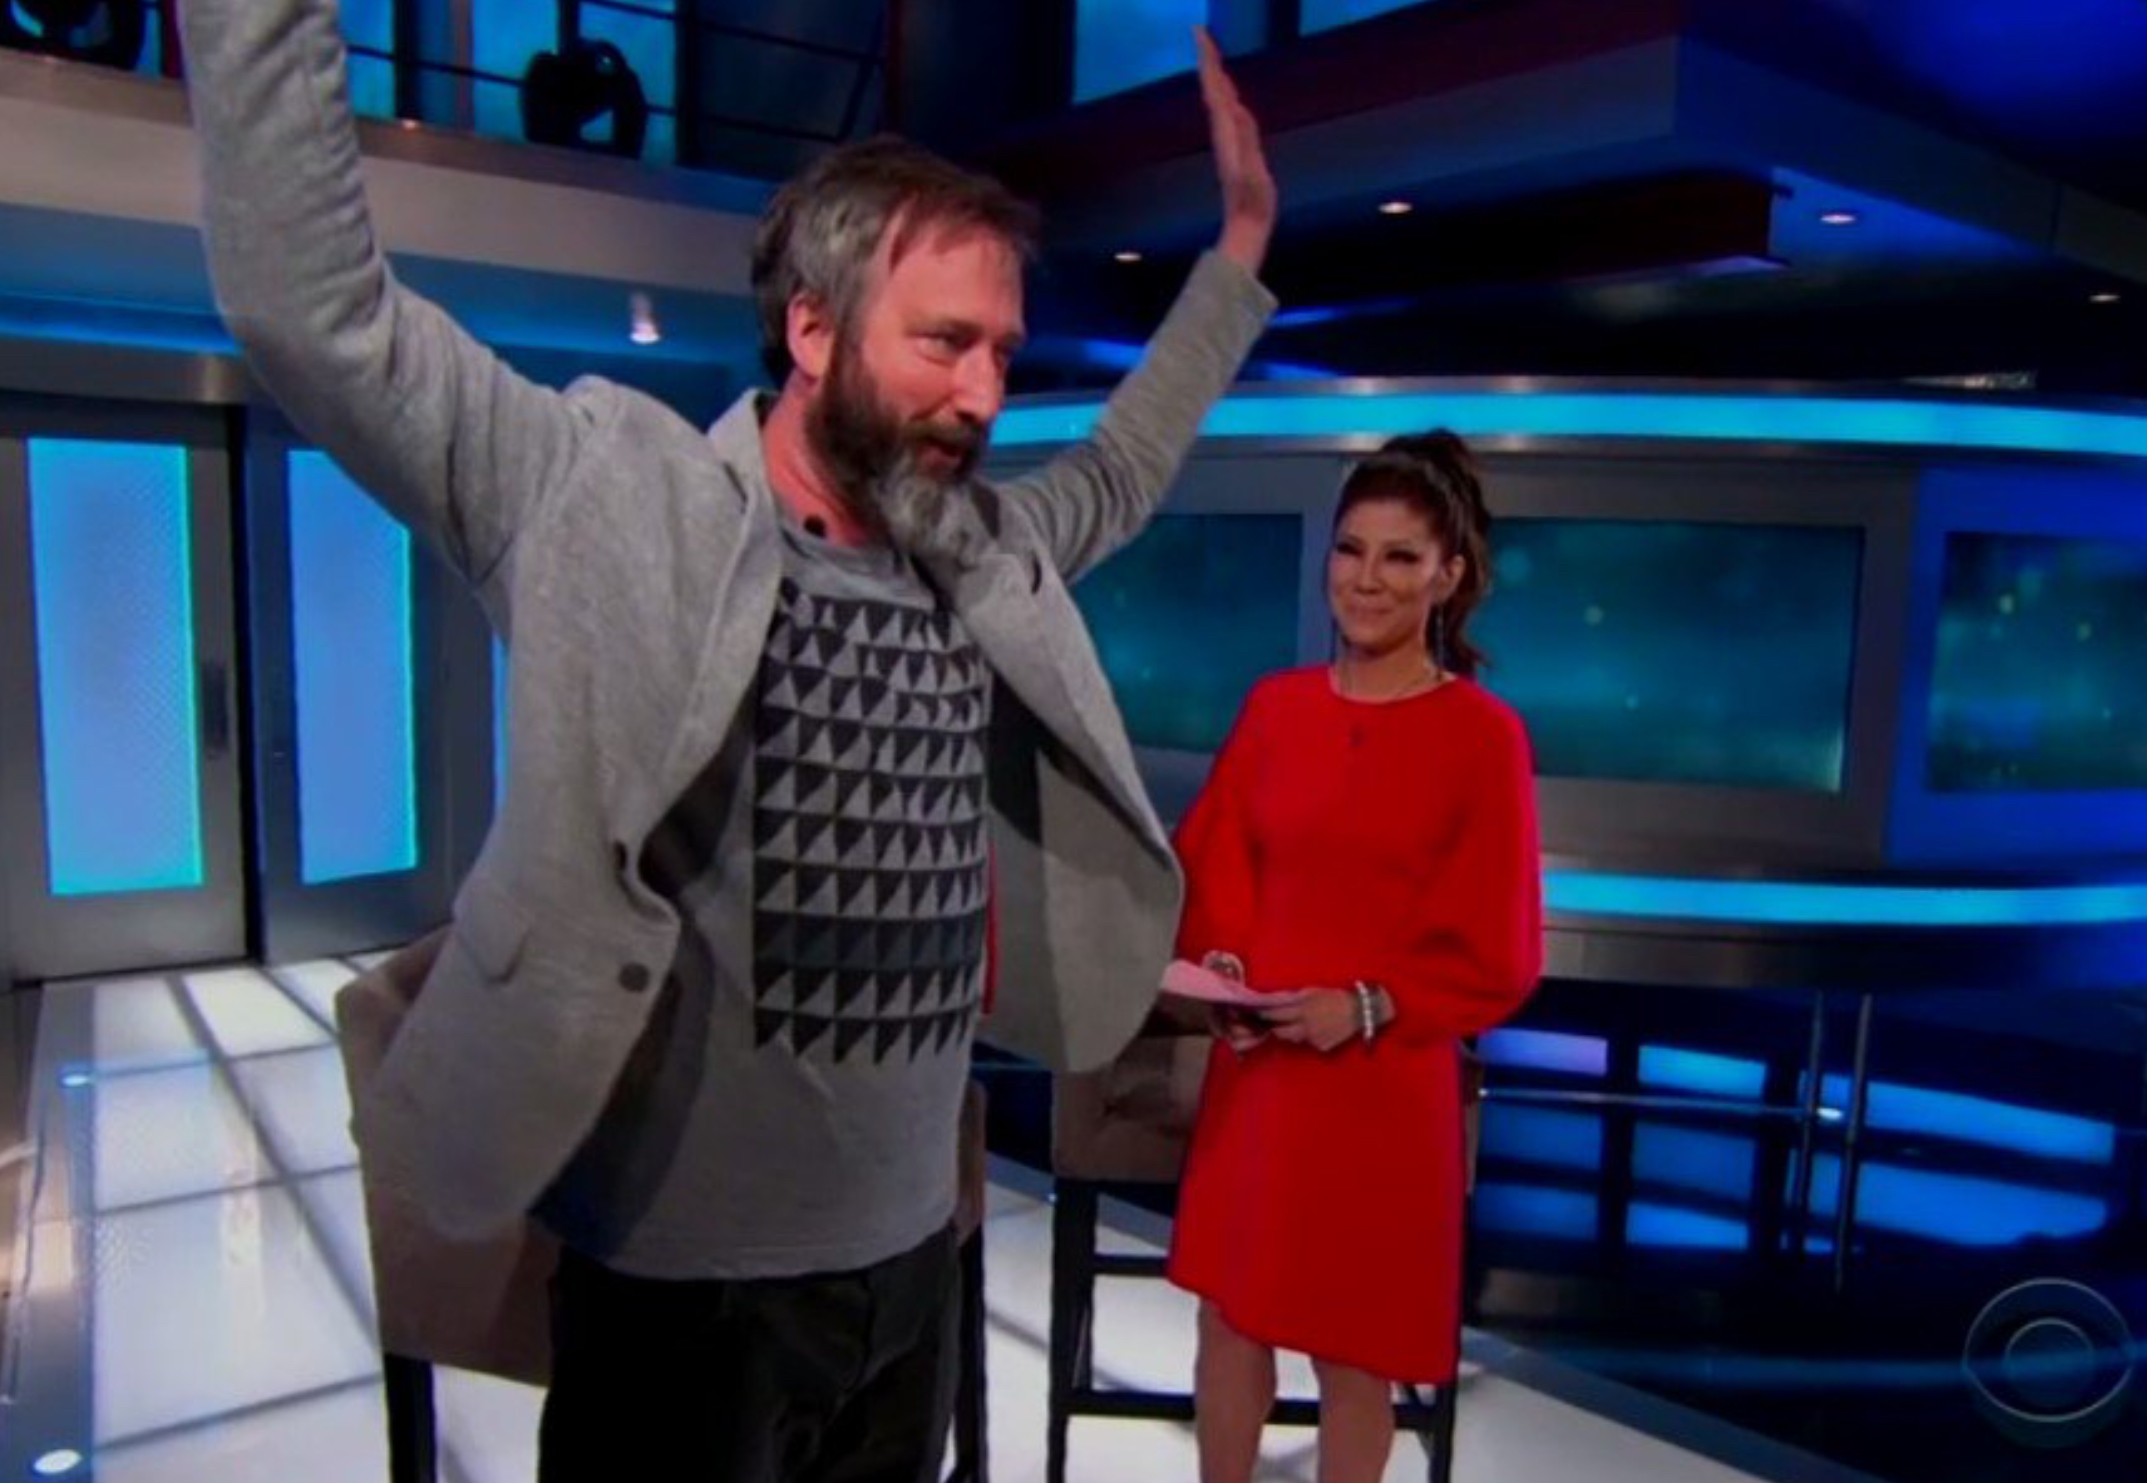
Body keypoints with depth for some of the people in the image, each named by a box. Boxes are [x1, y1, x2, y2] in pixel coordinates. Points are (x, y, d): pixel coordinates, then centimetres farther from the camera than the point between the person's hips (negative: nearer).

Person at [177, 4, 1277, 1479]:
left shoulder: (983, 556, 3)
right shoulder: (617, 504, -14)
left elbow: (1117, 475, 21)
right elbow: (308, 297, -19)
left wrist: (1240, 251, 22)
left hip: (914, 1252, 6)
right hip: (683, 1281, -5)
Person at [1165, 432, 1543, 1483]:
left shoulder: (1482, 734, -10)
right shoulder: (1274, 705, 3)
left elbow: (1497, 957, -7)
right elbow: (1212, 867, 11)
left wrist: (1369, 1009, -18)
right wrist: (1216, 962, -7)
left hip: (1384, 1089, -4)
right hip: (1249, 1070, 4)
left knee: (1352, 1349, 13)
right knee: (1228, 1316, 17)